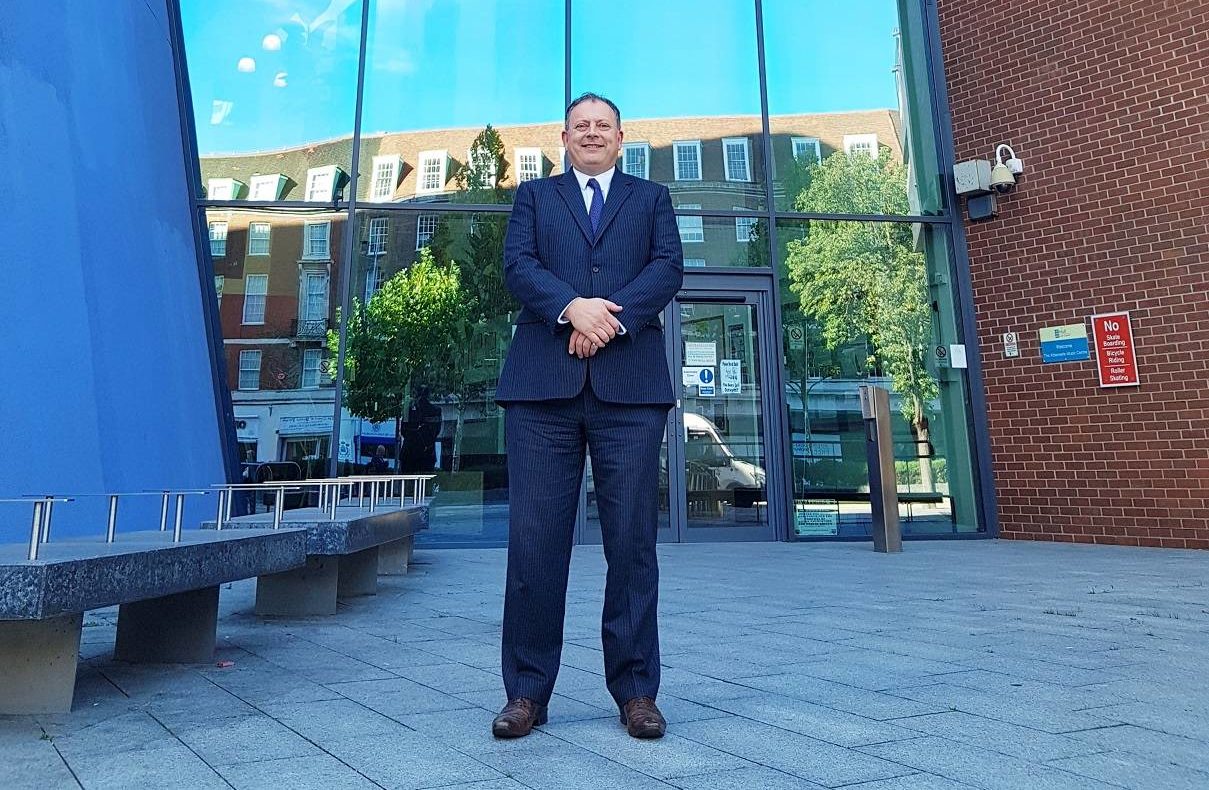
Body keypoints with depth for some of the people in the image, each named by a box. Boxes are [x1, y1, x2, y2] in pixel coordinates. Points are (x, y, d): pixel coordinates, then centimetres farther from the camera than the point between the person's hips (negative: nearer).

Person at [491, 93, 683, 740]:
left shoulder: (652, 198, 23)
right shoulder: (533, 196, 23)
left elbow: (669, 268, 5)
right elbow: (517, 265, 5)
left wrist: (612, 318, -12)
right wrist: (572, 308, -14)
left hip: (630, 383, 0)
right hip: (543, 380, 1)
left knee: (632, 541, 1)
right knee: (534, 539, -1)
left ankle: (636, 691, 14)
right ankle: (527, 692, 13)